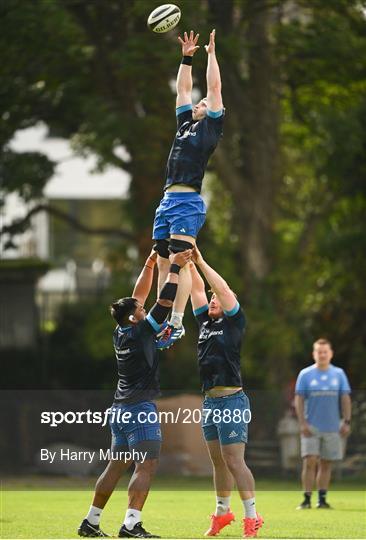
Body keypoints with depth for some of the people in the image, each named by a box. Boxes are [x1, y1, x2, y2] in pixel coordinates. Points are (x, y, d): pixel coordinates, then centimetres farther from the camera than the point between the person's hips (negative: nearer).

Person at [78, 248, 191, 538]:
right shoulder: (141, 332, -10)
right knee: (146, 466, -12)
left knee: (116, 466, 13)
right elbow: (165, 303, -12)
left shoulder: (121, 333, 10)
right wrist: (174, 268, -5)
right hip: (141, 408, -9)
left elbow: (138, 297, 20)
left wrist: (151, 263, 22)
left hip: (121, 410, 9)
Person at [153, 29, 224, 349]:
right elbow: (183, 89, 29)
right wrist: (187, 57, 27)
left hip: (188, 202, -8)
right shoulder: (185, 124, 23)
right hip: (168, 200, 8)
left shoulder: (211, 126, 4)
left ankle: (177, 323, -19)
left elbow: (215, 87, 0)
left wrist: (211, 54, 6)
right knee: (163, 263, 7)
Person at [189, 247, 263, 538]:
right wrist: (188, 262, 11)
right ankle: (223, 512, 21)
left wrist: (201, 262, -11)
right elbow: (198, 288, 18)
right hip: (210, 401, 8)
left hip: (232, 401, -8)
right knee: (219, 462, 13)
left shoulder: (234, 322, -2)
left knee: (234, 461, -11)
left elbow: (223, 289, -13)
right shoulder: (206, 322, 15)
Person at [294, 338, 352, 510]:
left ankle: (322, 499, 13)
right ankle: (307, 499, -9)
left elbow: (345, 399, 8)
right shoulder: (305, 374, 2)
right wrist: (303, 423, -8)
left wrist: (346, 422, 0)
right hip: (311, 427, -2)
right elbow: (299, 399, 0)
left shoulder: (339, 374, 8)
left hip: (332, 427, 2)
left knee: (326, 464, 6)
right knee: (310, 462, -11)